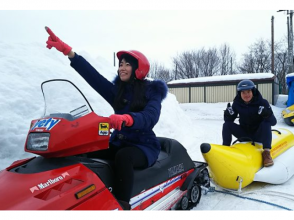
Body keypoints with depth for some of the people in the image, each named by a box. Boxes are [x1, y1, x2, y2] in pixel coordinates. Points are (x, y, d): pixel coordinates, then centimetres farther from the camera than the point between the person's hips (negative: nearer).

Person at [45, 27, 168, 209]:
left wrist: (126, 119, -48)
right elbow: (92, 75, -4)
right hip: (118, 143, 5)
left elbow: (150, 117, -27)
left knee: (123, 156, -38)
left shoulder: (152, 92, -7)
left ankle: (122, 205, -36)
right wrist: (67, 50, -13)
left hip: (145, 146, -5)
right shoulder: (117, 91, 7)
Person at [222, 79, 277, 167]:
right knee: (227, 124, -17)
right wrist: (228, 114, -29)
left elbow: (273, 122, -18)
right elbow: (229, 120, -6)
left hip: (258, 135, -2)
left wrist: (267, 115, -40)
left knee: (266, 123, -30)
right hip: (244, 135, 2)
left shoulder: (262, 102, -16)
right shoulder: (237, 104, -9)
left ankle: (266, 152, -28)